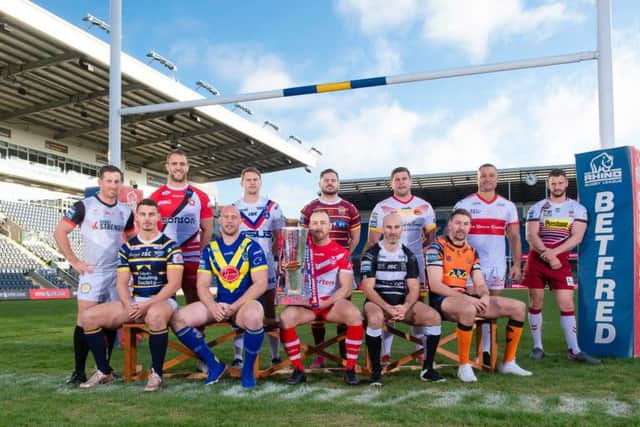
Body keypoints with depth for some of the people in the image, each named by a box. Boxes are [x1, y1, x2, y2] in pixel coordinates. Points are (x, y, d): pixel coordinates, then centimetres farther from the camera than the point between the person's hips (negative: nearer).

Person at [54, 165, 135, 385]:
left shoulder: (126, 211, 10)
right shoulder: (85, 206, -2)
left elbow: (133, 239, 23)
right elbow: (60, 232, -2)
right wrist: (74, 261, -6)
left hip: (118, 273, 4)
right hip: (92, 272, -4)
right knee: (85, 320, -9)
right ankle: (79, 371, -2)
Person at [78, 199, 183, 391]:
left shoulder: (170, 246, -4)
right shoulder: (127, 247, 10)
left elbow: (174, 284, -11)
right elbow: (122, 283, 6)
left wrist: (147, 305, -20)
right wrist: (129, 306, -15)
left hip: (162, 300, -5)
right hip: (134, 301, 5)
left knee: (155, 315, -41)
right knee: (89, 317, -10)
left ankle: (156, 373, -22)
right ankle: (104, 371, 4)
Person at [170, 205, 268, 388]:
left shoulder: (251, 247, -3)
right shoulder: (209, 249, 8)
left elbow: (261, 283, -10)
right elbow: (202, 285, 5)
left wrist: (234, 307, -18)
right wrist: (213, 307, -15)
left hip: (246, 302, -4)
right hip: (219, 304, 4)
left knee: (254, 316, -40)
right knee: (177, 319, -14)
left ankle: (248, 369, -13)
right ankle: (214, 365, 0)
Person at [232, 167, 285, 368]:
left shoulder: (272, 207, 7)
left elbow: (278, 238, 8)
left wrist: (279, 260, -4)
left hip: (266, 265, 0)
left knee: (270, 311, 4)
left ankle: (276, 356, 9)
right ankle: (238, 356, 9)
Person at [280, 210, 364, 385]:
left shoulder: (341, 253, -1)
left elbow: (346, 288, -6)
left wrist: (326, 303, -19)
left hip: (333, 302, -1)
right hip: (306, 302, 1)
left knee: (355, 315, -30)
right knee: (286, 317, -29)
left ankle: (350, 369, -14)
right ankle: (298, 370, -14)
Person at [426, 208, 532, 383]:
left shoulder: (472, 252, 16)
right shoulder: (437, 247, -5)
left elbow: (480, 285, 12)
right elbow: (435, 285, -15)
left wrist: (485, 297, -13)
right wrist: (466, 297, -24)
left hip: (467, 298, 7)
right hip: (442, 299, -7)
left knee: (518, 307, 0)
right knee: (468, 308, -42)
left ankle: (508, 362, 8)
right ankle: (464, 366, -26)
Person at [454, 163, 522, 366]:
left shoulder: (507, 206, 10)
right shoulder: (464, 204, 2)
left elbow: (514, 237, 11)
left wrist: (516, 264, 3)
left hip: (497, 266, 3)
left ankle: (487, 352, 13)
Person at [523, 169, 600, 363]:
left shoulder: (577, 209, 3)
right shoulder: (537, 208, 3)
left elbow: (576, 237, -8)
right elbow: (531, 236, -6)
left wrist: (553, 252, -20)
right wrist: (547, 254, -21)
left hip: (561, 262, 0)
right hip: (536, 261, 1)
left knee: (567, 304, -5)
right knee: (535, 303, 4)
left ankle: (574, 350, 1)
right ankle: (538, 347, 14)